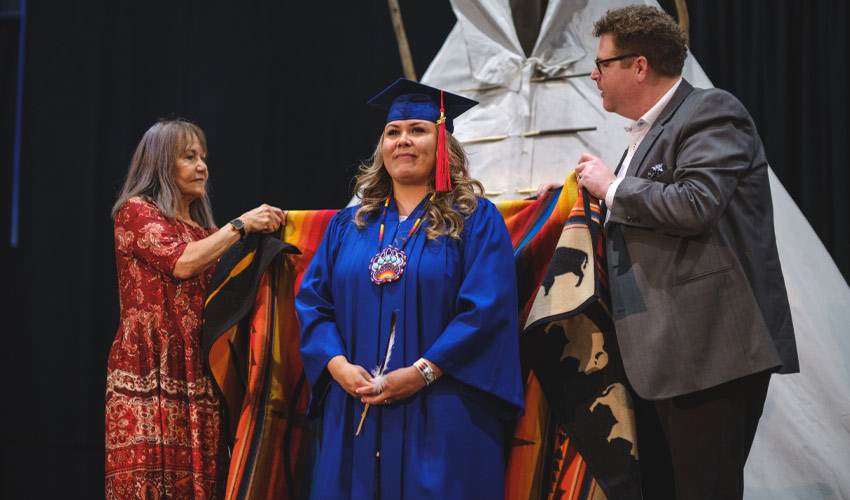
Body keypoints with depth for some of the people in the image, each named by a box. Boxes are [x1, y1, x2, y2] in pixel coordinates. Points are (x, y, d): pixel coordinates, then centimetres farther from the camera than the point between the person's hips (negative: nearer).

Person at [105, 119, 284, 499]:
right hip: (150, 373, -6)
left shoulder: (203, 231, 23)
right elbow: (182, 262, -13)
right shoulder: (136, 211, 3)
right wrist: (241, 224, -8)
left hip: (197, 376, 6)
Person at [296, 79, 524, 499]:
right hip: (353, 415, 4)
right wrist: (339, 365, -9)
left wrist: (422, 372, -16)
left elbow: (487, 310, -10)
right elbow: (312, 302, 8)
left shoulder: (475, 220, 1)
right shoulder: (348, 225, 14)